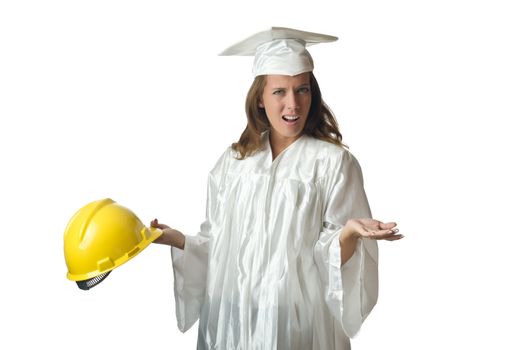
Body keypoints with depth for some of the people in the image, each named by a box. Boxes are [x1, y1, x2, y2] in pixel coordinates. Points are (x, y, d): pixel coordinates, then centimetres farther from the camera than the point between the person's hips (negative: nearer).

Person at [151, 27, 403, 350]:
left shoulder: (333, 162, -9)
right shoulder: (234, 160, 3)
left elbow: (335, 257, -11)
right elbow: (218, 244, 9)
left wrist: (350, 232, -29)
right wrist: (176, 239, -4)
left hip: (296, 319, -3)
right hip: (230, 317, 4)